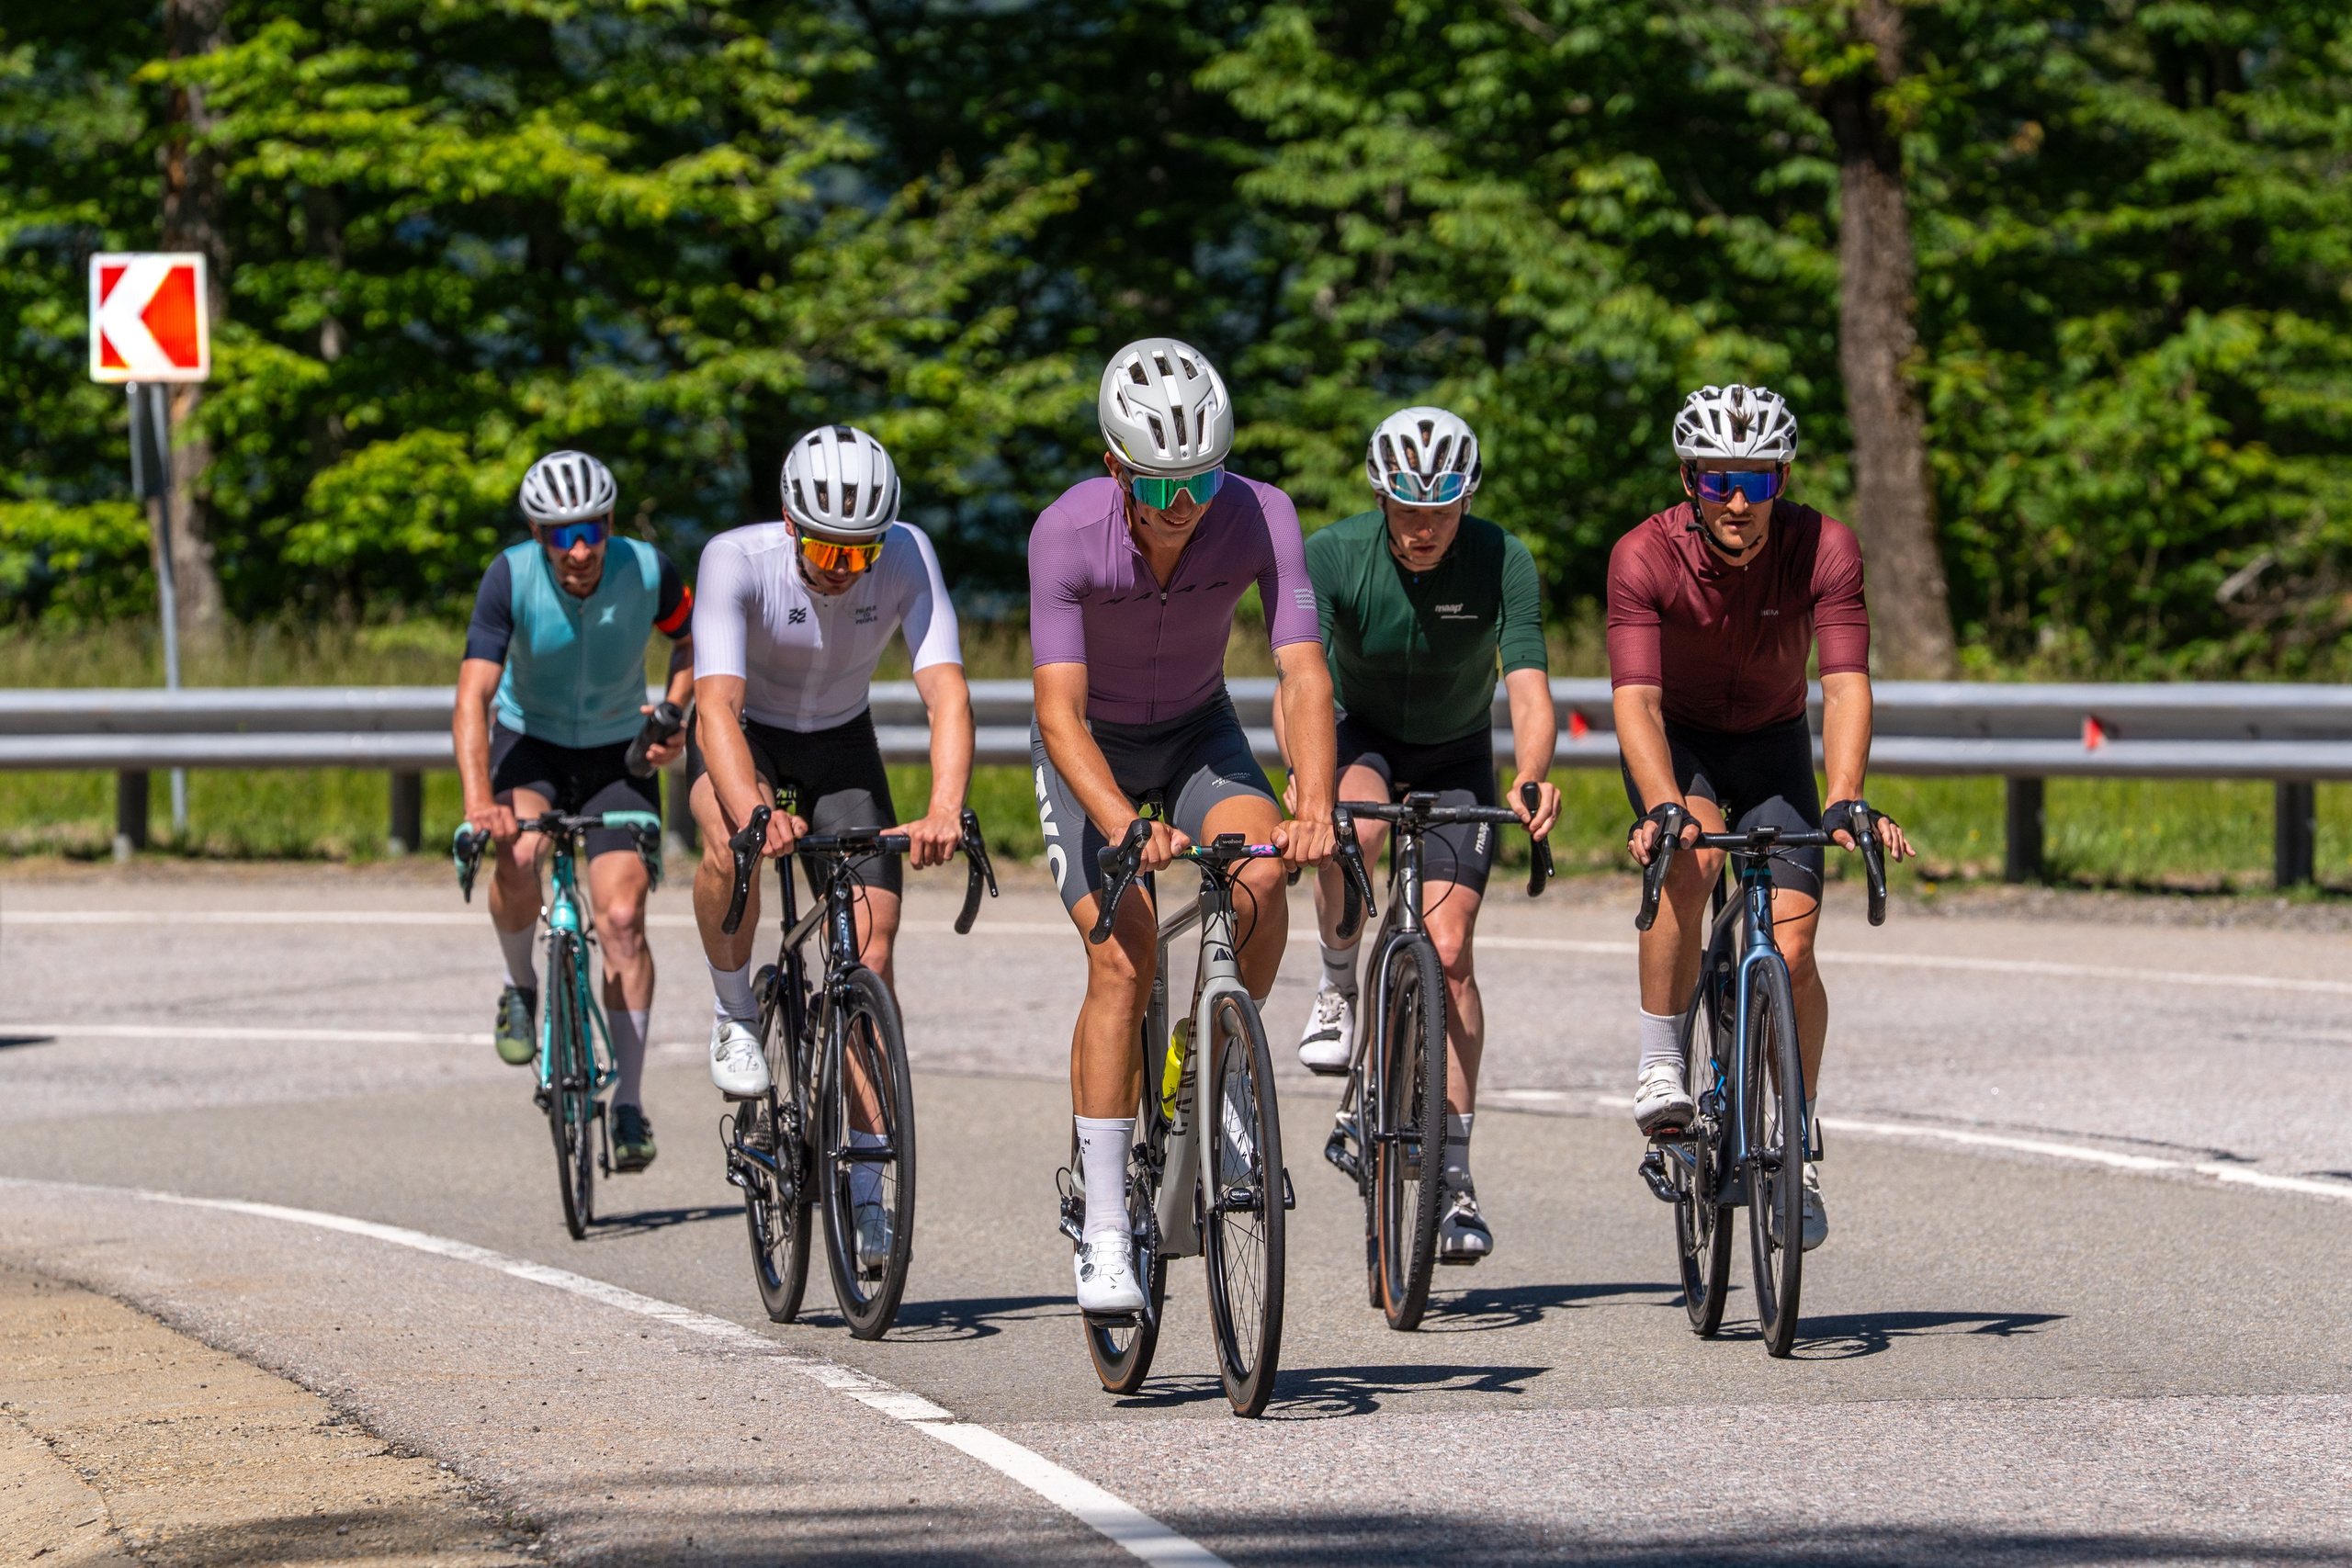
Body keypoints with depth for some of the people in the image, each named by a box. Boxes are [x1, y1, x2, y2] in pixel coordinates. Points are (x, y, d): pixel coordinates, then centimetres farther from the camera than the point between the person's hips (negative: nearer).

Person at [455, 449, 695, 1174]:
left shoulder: (647, 570, -20)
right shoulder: (511, 578, -25)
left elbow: (693, 639, 3)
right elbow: (474, 698, -31)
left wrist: (674, 711, -15)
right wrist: (478, 801, -45)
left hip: (617, 753, 1)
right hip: (531, 741, -1)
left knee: (623, 917, -13)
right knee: (517, 853, -33)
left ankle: (629, 1103, -3)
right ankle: (521, 989, -3)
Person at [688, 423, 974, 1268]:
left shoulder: (907, 559, -27)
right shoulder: (736, 560, -32)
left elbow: (947, 691, -34)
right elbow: (717, 702, -41)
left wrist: (943, 809, -52)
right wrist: (752, 811, -59)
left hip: (840, 745, 2)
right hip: (744, 736, -2)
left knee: (872, 949, -11)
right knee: (734, 845, -37)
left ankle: (865, 1189, -5)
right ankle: (734, 1012, -9)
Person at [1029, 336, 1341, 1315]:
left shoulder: (1259, 518, -27)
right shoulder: (1068, 534, -31)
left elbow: (1304, 674, -32)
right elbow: (1061, 714, -35)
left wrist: (1313, 809, -49)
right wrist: (1126, 829, -52)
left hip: (1198, 733, 2)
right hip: (1093, 748, -2)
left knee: (1262, 875, -28)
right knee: (1124, 958, -19)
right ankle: (1105, 1231, -13)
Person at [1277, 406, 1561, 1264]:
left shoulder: (1501, 561, -23)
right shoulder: (1334, 555, -25)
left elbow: (1529, 690, -31)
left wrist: (1531, 776, -52)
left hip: (1456, 758, 1)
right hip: (1361, 739, -1)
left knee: (1449, 947, -12)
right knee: (1355, 825, -37)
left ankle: (1453, 1175, -6)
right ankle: (1338, 985, -9)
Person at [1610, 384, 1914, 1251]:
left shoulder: (1824, 549, -25)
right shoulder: (1645, 558, -28)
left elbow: (1847, 688, -30)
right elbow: (1635, 699, -34)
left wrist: (1846, 804, -45)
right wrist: (1664, 809, -49)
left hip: (1773, 744, 2)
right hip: (1676, 739, -1)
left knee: (1792, 944, -11)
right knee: (1690, 855, -34)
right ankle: (1660, 1066, -20)